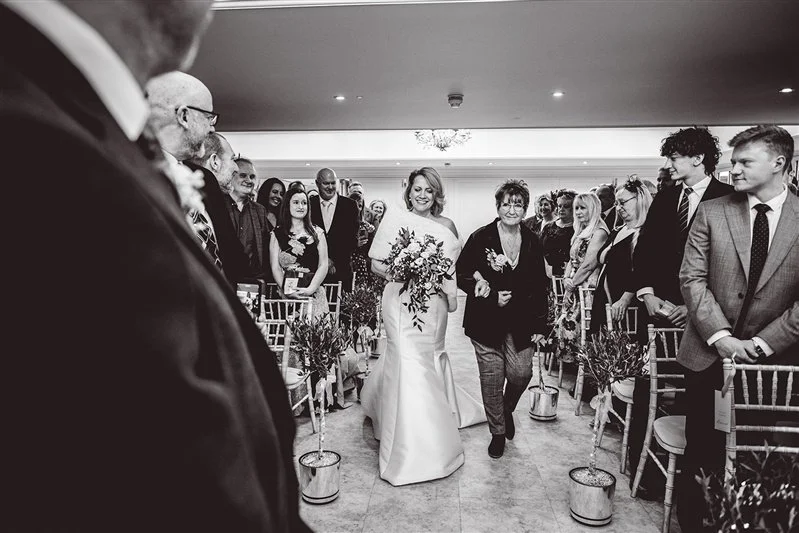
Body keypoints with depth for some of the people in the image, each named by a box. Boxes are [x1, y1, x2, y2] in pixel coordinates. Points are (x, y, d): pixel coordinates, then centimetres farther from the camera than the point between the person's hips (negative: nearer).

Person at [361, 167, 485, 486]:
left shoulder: (446, 226, 9)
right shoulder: (394, 220, -1)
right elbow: (376, 265, 0)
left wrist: (450, 292, -5)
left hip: (434, 303, 5)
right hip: (401, 301, -4)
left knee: (431, 361, 17)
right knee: (408, 364, -9)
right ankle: (409, 451, 4)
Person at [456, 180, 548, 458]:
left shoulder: (532, 242, 4)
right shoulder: (480, 238, -6)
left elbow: (540, 286, 8)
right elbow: (461, 276, -6)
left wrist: (540, 324, 5)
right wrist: (492, 297, -16)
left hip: (521, 322, 2)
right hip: (486, 321, -2)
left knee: (521, 373, -3)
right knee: (491, 378, 4)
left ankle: (507, 409, 33)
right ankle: (497, 432, 26)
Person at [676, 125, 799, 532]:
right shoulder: (711, 212, 1)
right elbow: (692, 279, -4)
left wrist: (761, 344, -12)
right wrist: (722, 337, -13)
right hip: (709, 355, 0)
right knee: (701, 453, 10)